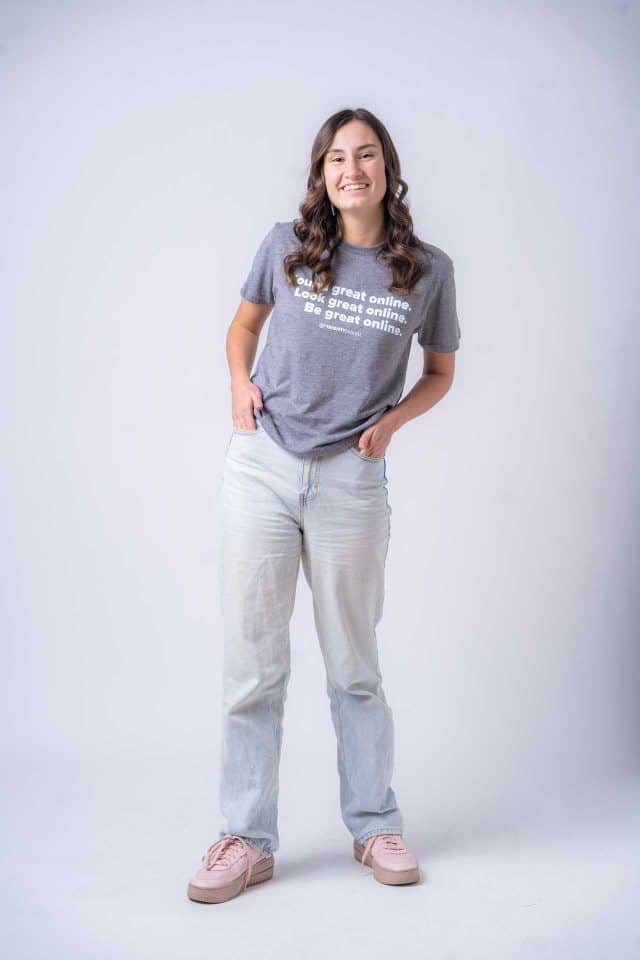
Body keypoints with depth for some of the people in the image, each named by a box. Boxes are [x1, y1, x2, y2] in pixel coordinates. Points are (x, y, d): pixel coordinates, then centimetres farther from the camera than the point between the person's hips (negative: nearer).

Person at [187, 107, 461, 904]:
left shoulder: (428, 270, 1)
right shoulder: (286, 246, 3)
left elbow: (440, 372, 14)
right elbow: (243, 325, 19)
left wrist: (393, 420, -3)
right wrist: (239, 381, -1)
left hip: (351, 479, -1)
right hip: (261, 465, 1)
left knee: (354, 666, 10)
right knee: (252, 663, 4)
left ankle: (375, 825, 27)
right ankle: (248, 839, 15)